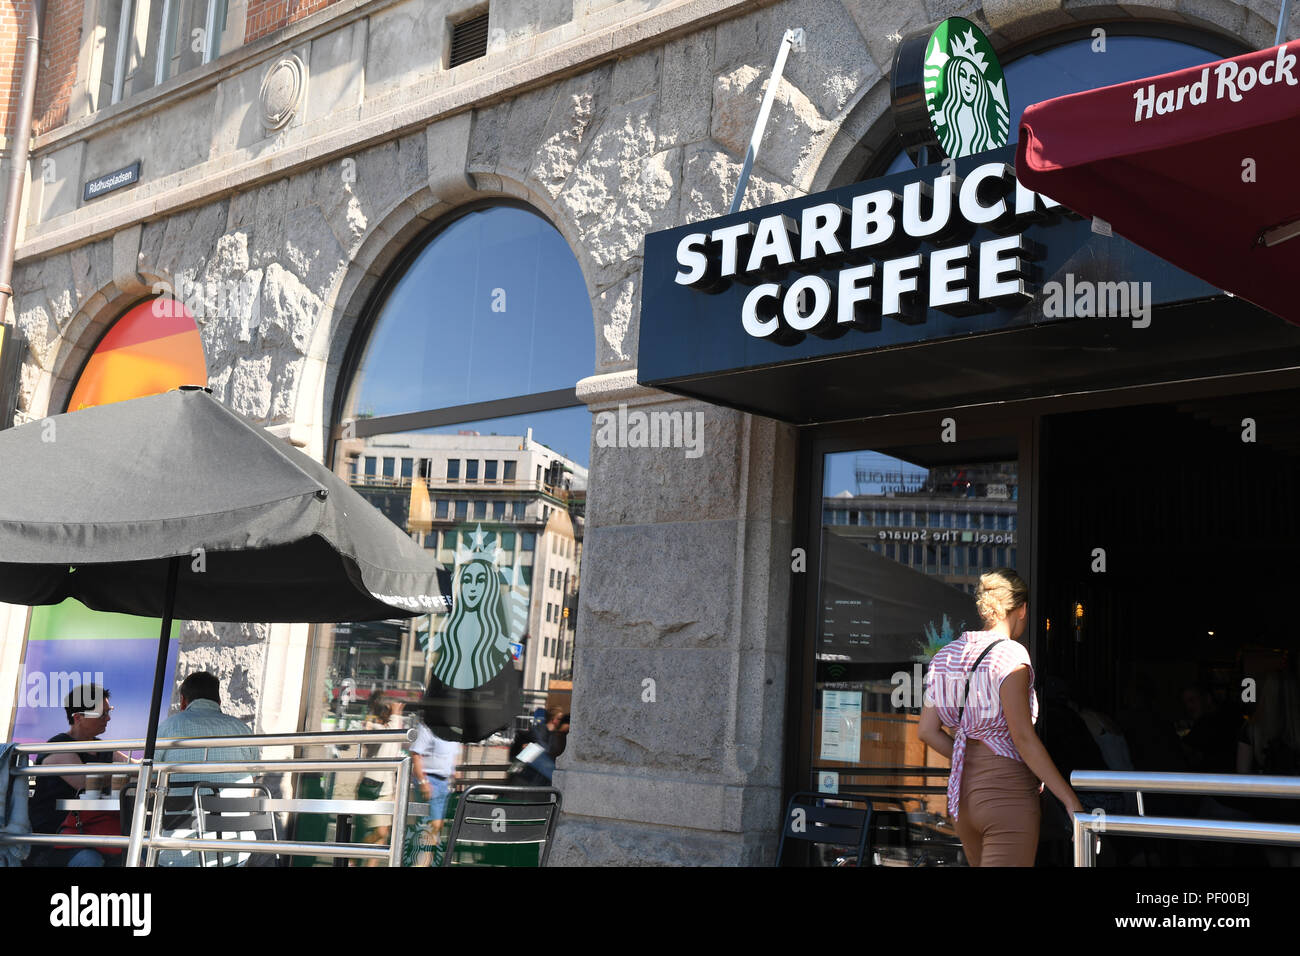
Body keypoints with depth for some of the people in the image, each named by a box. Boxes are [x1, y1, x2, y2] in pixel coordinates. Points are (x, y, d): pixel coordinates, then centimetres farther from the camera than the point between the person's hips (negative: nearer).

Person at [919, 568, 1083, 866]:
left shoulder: (947, 655, 9)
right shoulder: (1011, 655, -13)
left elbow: (928, 731, 9)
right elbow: (1023, 738, -17)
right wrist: (1072, 801, -14)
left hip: (963, 791, 8)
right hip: (1008, 794, -8)